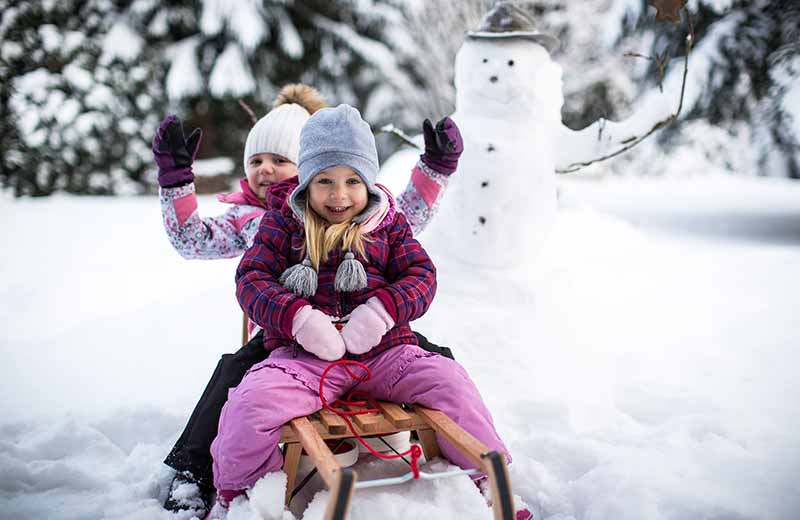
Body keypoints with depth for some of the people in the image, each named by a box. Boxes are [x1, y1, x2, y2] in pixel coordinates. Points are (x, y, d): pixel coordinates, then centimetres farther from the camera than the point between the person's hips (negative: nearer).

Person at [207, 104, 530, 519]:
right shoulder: (283, 222, 8)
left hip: (382, 349, 1)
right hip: (305, 353, -1)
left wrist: (383, 309, -18)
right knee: (252, 401, -29)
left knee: (449, 381, -20)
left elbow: (421, 275, 4)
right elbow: (252, 279, -1)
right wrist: (298, 317, -20)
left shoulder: (388, 224, 12)